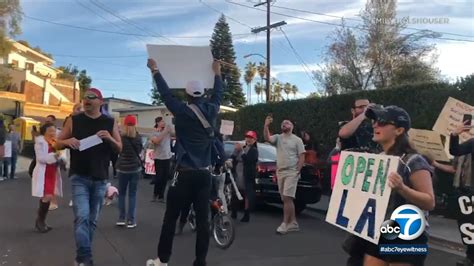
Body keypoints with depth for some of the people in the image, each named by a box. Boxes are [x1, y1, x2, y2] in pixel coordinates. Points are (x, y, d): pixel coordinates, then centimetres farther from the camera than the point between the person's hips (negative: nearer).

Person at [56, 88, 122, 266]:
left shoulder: (110, 123, 3)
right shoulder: (74, 121, 2)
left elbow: (120, 149, 5)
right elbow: (57, 144, 7)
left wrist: (109, 138, -16)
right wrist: (67, 141, -16)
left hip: (100, 179, 2)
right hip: (79, 177, -2)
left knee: (92, 219, 11)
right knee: (82, 217, -15)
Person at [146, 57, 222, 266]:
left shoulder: (182, 112, -8)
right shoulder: (211, 111, 3)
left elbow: (166, 94, 3)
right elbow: (218, 94, 22)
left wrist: (155, 70, 17)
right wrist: (217, 73, 38)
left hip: (185, 173, -4)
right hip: (204, 174, 4)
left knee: (170, 218, 7)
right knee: (202, 219, 6)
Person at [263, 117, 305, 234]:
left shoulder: (297, 140, 1)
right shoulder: (278, 138, 11)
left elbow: (302, 157, -3)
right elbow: (267, 138, -11)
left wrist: (297, 171, -14)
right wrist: (266, 125, -22)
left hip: (291, 173, -5)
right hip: (280, 172, 5)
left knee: (287, 198, -12)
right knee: (287, 199, 9)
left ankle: (285, 224, -8)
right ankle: (293, 223, 16)